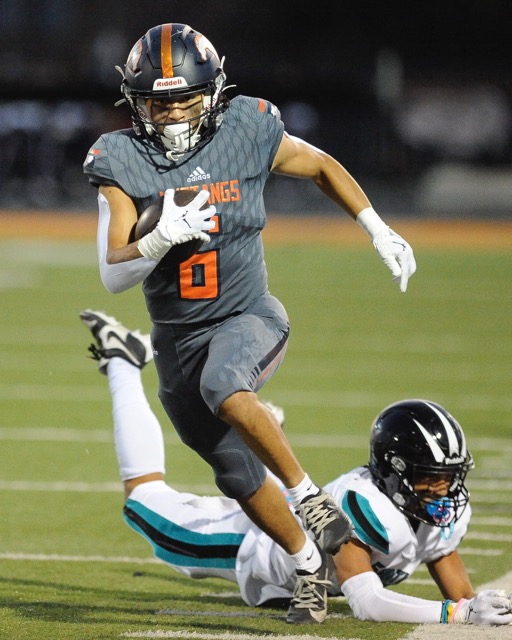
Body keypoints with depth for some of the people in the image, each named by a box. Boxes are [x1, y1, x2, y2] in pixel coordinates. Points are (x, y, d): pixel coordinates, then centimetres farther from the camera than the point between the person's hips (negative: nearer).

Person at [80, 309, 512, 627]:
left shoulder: (447, 510, -23)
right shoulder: (366, 506, -45)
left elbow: (460, 592, -13)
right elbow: (365, 602, -51)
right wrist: (457, 613, -58)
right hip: (248, 543, -5)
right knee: (149, 502, 17)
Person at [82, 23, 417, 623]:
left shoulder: (247, 133, -9)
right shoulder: (121, 162, -10)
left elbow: (322, 167, 10)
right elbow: (112, 274, -14)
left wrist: (380, 232, 9)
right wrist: (161, 239, -33)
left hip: (248, 318, -3)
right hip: (178, 341, 3)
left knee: (223, 388, -36)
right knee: (238, 475, 11)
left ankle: (310, 494, -25)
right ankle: (308, 562, 32)